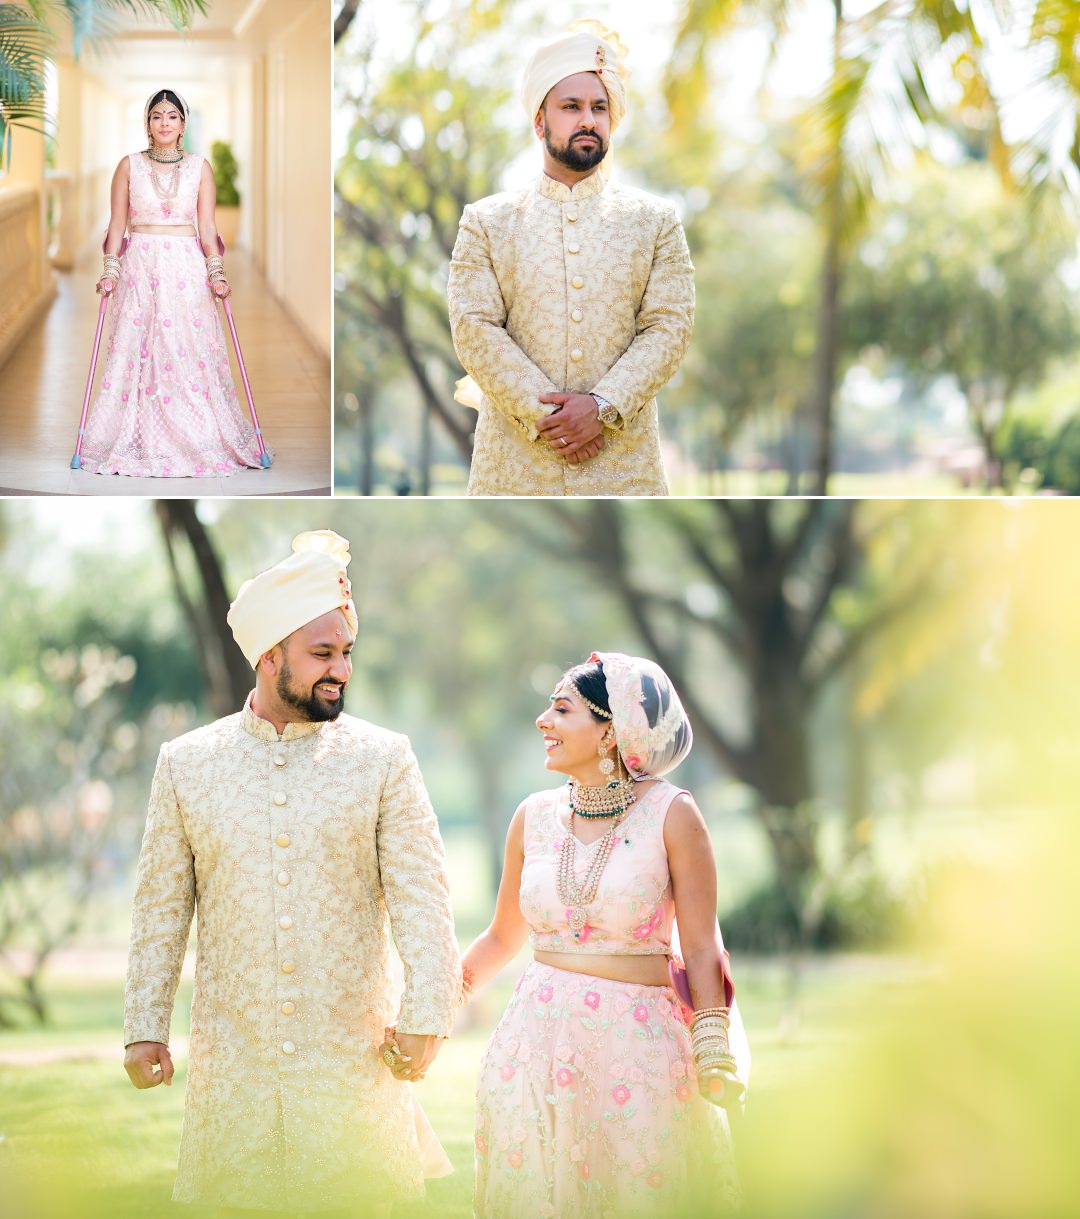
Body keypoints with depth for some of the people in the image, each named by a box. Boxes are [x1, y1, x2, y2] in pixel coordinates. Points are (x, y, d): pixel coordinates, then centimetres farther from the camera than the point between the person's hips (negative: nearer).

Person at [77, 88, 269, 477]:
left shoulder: (199, 167, 8)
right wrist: (109, 269, -2)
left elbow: (206, 225, 5)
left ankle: (198, 443, 1)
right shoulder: (129, 166, 7)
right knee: (134, 352, -5)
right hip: (139, 266, 0)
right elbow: (117, 224, 7)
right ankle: (136, 443, 0)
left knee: (191, 352, -5)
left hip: (186, 269, 0)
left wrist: (216, 272, -3)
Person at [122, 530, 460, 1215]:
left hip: (351, 1048, -1)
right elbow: (161, 907, 8)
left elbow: (421, 896, -3)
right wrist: (146, 1026, 5)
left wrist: (425, 1015, -10)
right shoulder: (186, 764, 5)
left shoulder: (383, 759, 1)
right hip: (234, 1053, 1)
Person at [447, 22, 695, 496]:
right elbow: (475, 330, -2)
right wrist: (545, 415, -13)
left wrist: (603, 407, -13)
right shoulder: (485, 222, 8)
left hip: (624, 466, 1)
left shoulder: (655, 221, 10)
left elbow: (670, 327, 1)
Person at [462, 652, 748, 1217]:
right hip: (538, 1041, 4)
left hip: (637, 1045, -4)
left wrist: (714, 1048, -18)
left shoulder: (670, 814, -6)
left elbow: (701, 950, -6)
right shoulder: (534, 816, 5)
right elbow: (502, 938, 17)